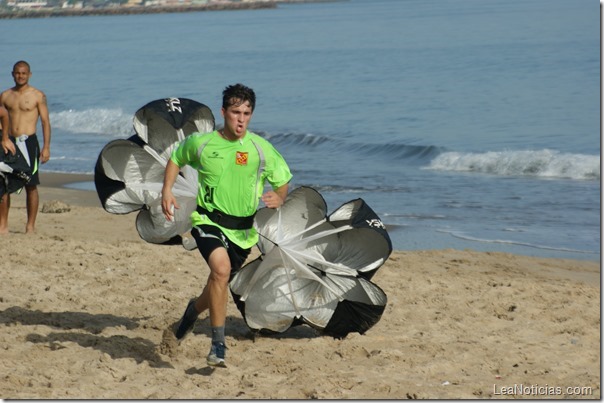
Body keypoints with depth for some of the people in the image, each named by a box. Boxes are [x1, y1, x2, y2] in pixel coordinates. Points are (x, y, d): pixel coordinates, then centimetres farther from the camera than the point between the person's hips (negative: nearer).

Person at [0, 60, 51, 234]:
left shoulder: (38, 96, 1)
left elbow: (45, 122, -1)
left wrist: (46, 147, -8)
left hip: (29, 142, -3)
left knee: (31, 186, -1)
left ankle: (30, 226, 5)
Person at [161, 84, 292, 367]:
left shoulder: (261, 148, -4)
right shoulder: (200, 143, -3)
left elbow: (283, 181, 6)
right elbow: (176, 159, 18)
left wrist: (279, 198, -17)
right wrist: (167, 190, 3)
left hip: (243, 229, 3)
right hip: (208, 220, -3)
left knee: (220, 283, 15)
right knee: (221, 268, -30)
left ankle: (194, 309, 53)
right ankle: (218, 345, -24)